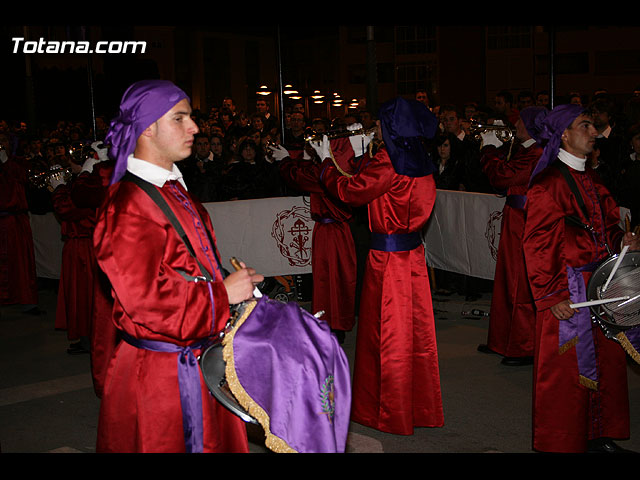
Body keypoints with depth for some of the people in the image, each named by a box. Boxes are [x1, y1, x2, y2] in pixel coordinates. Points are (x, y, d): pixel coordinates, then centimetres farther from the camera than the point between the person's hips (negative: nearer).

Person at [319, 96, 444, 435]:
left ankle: (391, 415, 17)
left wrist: (327, 161, 5)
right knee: (416, 329, 15)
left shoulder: (386, 162, -19)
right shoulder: (420, 162, 5)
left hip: (387, 255, -8)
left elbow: (348, 191, -11)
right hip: (413, 252, 8)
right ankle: (420, 406, 28)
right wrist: (364, 156, 23)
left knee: (387, 333, 5)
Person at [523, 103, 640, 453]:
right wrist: (551, 296, -18)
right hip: (568, 290, -8)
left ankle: (596, 436, 28)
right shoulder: (549, 183, -12)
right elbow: (537, 244, -15)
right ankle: (562, 442, 17)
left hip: (599, 285, 8)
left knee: (604, 362, 13)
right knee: (567, 369, 2)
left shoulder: (589, 180, 14)